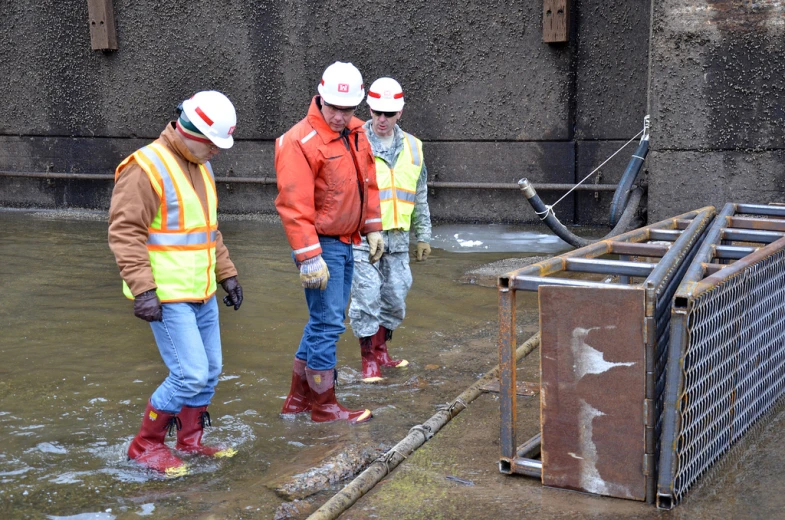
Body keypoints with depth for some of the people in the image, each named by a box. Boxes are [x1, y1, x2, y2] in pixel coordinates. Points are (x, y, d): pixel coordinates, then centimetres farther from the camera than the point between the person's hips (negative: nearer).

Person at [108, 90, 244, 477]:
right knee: (191, 374, -10)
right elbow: (125, 231, -19)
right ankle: (145, 445, 7)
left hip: (202, 294, 9)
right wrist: (143, 289, -24)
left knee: (209, 371, 12)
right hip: (167, 297, -9)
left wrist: (227, 273, 20)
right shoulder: (147, 167, -16)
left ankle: (190, 439, 30)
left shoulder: (200, 166, 13)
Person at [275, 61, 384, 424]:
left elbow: (368, 183, 20)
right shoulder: (300, 142, -18)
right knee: (328, 323, -4)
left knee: (325, 320, 15)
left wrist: (373, 228, 18)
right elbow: (294, 205, -21)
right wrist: (309, 257, -23)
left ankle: (298, 397, 27)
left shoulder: (356, 133, 8)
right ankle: (324, 406, 9)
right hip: (321, 245, -9)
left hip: (345, 244, 9)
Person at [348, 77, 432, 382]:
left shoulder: (412, 147, 10)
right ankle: (369, 360, 6)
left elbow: (420, 197, 17)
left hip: (397, 237, 5)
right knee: (367, 296, -5)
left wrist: (423, 236, 16)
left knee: (395, 296, 10)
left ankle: (381, 351, 28)